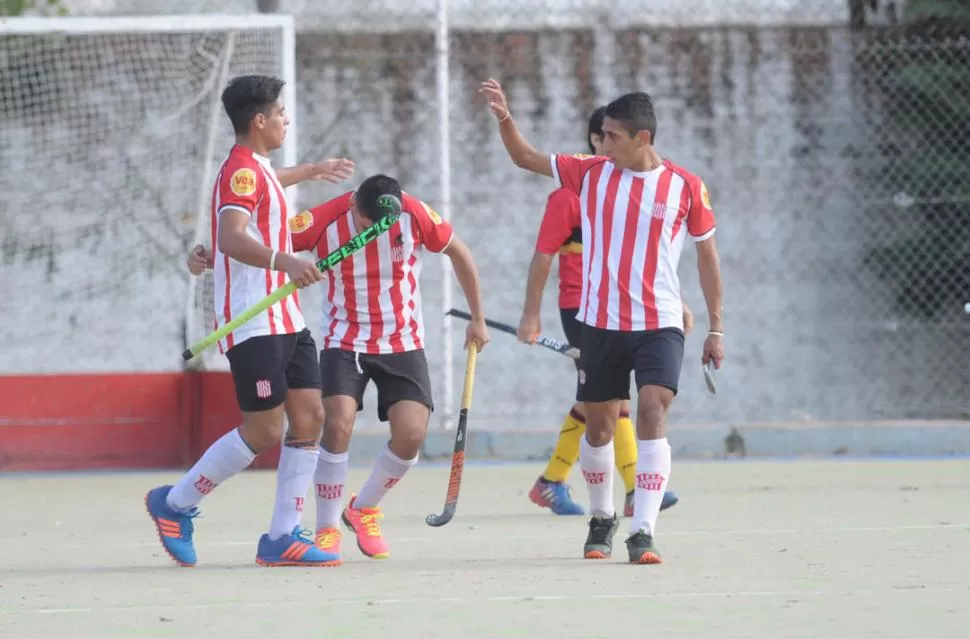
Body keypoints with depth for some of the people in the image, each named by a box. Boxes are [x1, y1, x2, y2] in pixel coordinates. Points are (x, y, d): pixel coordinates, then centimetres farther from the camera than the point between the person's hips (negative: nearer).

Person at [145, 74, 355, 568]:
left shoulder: (255, 169, 17)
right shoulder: (242, 172, -14)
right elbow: (232, 237, -33)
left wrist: (309, 172, 62)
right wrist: (282, 261, -49)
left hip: (284, 319, 10)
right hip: (252, 321, -10)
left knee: (309, 417, 1)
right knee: (264, 431, -10)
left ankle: (282, 537, 3)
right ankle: (175, 505, 6)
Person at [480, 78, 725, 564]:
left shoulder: (685, 187, -4)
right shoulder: (592, 174, 1)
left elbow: (707, 255, 6)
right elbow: (525, 157, 9)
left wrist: (715, 327, 6)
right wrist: (504, 117, -10)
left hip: (659, 325, -3)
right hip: (600, 324, 3)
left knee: (652, 415, -19)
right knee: (598, 428, 10)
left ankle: (643, 532, -20)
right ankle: (601, 518, 34)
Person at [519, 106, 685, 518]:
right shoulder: (571, 193, -10)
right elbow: (543, 255, -7)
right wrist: (531, 314, -6)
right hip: (581, 308, -7)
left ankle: (551, 484, 24)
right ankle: (635, 492, -16)